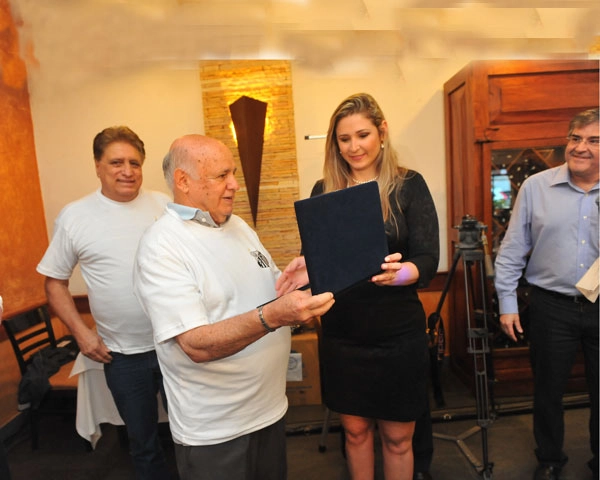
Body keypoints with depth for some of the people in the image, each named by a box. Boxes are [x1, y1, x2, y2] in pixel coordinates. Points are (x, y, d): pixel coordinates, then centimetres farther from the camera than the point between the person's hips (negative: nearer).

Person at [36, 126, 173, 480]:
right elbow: (55, 282, 4)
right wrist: (81, 332, -5)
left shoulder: (164, 205, -2)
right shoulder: (75, 216, -4)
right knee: (143, 440, 17)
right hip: (123, 355, 0)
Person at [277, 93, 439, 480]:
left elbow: (427, 262, -13)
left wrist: (399, 272, -35)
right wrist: (307, 269, -21)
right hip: (341, 332, 2)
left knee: (397, 436, 15)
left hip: (397, 332, -2)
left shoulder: (409, 185, -6)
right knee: (355, 429, 19)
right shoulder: (324, 191, 1)